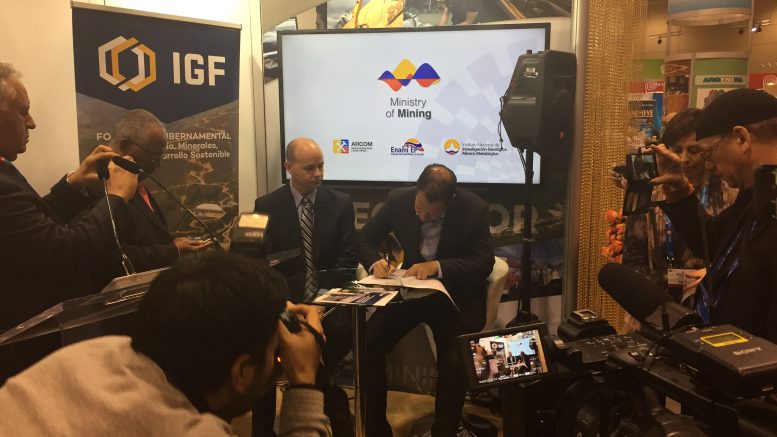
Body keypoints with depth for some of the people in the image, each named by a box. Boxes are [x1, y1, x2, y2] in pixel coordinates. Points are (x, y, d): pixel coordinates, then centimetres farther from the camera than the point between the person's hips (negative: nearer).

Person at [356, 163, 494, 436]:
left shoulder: (474, 209, -15)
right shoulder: (398, 199, -9)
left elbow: (484, 262, -14)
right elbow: (364, 239, 2)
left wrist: (437, 267, -28)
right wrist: (374, 262, -22)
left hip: (454, 294, -2)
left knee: (454, 362, -25)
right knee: (367, 347, -18)